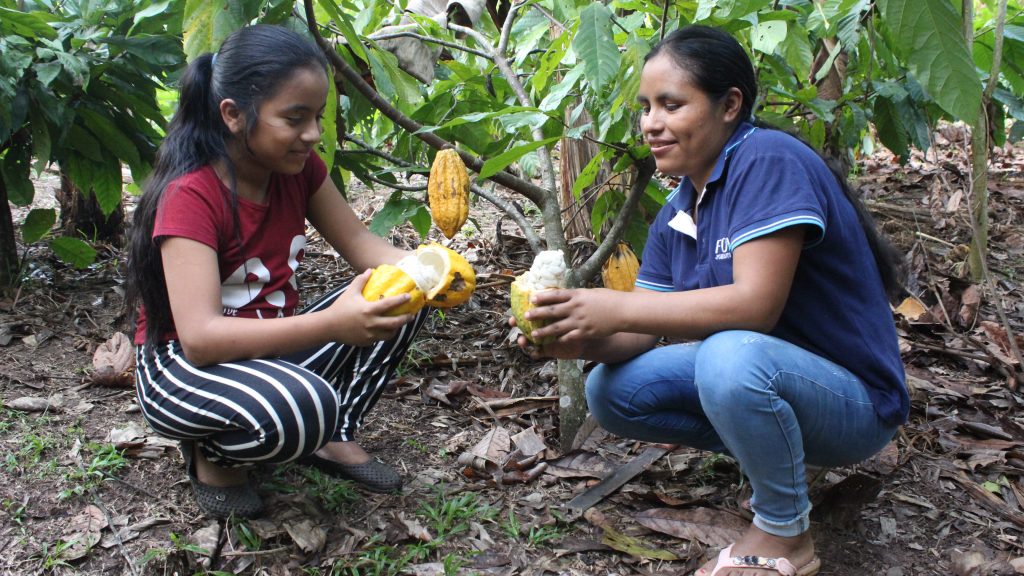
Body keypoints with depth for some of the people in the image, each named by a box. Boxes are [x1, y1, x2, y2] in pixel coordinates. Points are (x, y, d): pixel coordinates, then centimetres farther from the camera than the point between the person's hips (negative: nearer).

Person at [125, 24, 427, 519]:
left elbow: (360, 244, -3)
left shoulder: (298, 167, -6)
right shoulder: (190, 195, -26)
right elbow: (200, 337, -35)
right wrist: (331, 324, -46)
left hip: (272, 348, 7)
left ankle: (332, 439, 0)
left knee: (402, 298, -7)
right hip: (183, 367, -7)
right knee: (304, 405, -38)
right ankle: (215, 455, -4)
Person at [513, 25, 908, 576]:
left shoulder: (769, 160, -21)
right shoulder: (675, 218, 4)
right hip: (756, 379, 8)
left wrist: (615, 308, -30)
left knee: (731, 355, -37)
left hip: (852, 401, -8)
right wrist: (580, 338, -23)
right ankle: (776, 453, 10)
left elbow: (756, 304, -31)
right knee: (610, 392, -1)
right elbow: (638, 337, -1)